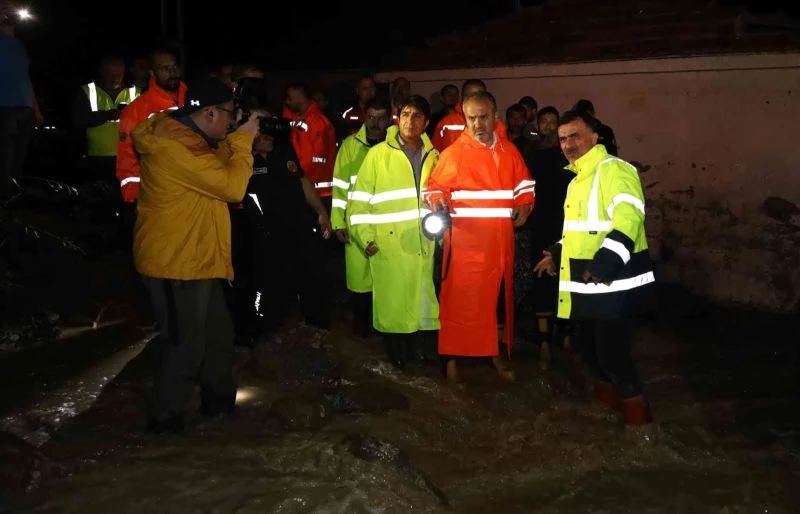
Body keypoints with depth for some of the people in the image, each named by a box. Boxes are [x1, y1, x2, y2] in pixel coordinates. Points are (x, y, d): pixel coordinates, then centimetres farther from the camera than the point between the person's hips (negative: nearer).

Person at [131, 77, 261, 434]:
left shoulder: (184, 138, 10)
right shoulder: (174, 146, -23)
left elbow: (217, 169, 19)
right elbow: (231, 186, -24)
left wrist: (234, 143, 6)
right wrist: (243, 141, -13)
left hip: (194, 260, 10)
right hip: (176, 264, -10)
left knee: (218, 335, 19)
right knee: (185, 344, 2)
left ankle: (220, 401, 36)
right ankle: (165, 417, 20)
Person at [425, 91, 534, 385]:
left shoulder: (509, 150, 8)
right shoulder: (453, 153, -6)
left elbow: (524, 183, 21)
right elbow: (435, 187, 0)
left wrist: (525, 206, 3)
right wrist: (437, 201, -22)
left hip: (500, 241, 5)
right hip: (465, 242, -4)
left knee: (498, 297, 14)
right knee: (460, 299, -1)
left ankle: (495, 354, 30)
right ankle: (452, 358, 11)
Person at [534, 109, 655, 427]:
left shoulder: (614, 170, -14)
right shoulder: (578, 179, 18)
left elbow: (627, 221, -28)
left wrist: (604, 264, -36)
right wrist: (558, 254, 22)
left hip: (614, 284, -10)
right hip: (588, 284, 10)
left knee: (611, 350, -5)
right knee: (591, 345, 19)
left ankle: (635, 411, 12)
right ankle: (607, 395, 40)